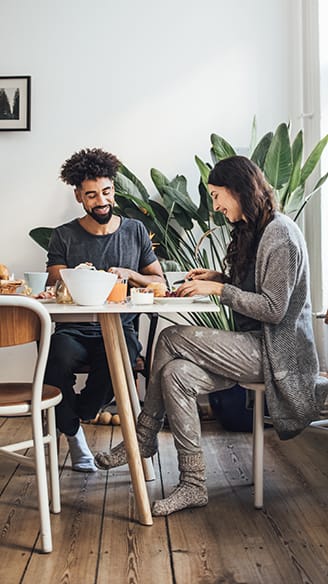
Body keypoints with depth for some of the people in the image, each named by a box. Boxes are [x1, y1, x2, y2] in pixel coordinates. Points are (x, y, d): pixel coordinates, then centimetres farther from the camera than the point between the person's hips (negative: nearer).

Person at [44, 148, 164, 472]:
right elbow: (53, 286, 4)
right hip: (73, 329, 0)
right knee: (58, 358, -36)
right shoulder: (64, 236, 9)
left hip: (119, 328, 0)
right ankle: (73, 433, -5)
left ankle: (70, 417, -2)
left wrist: (130, 274, -9)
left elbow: (159, 282, 11)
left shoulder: (135, 231, 12)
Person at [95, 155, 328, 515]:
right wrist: (220, 277, 7)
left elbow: (274, 308, -20)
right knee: (176, 373, -12)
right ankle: (192, 485, -7)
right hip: (256, 347, 9)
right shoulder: (251, 232, 16)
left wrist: (219, 289, -16)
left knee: (171, 339, -17)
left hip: (277, 353, -9)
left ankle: (143, 440, -3)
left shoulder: (280, 233, -14)